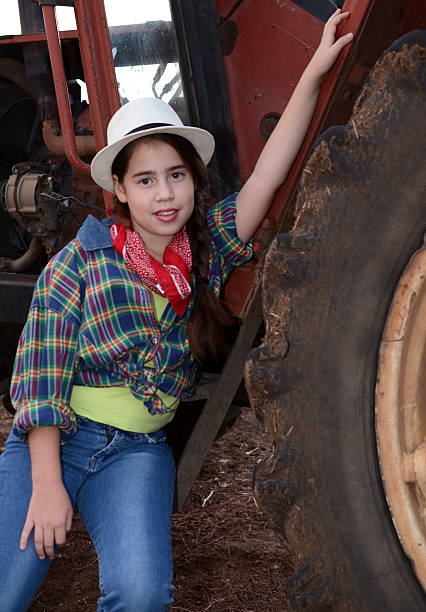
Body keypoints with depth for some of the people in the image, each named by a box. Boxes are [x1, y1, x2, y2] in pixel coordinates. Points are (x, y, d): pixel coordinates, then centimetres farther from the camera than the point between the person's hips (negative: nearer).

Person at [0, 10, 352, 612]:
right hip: (53, 441, -2)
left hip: (139, 450, 2)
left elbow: (266, 176, -8)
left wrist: (313, 73, -13)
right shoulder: (78, 263, -9)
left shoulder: (207, 252, 0)